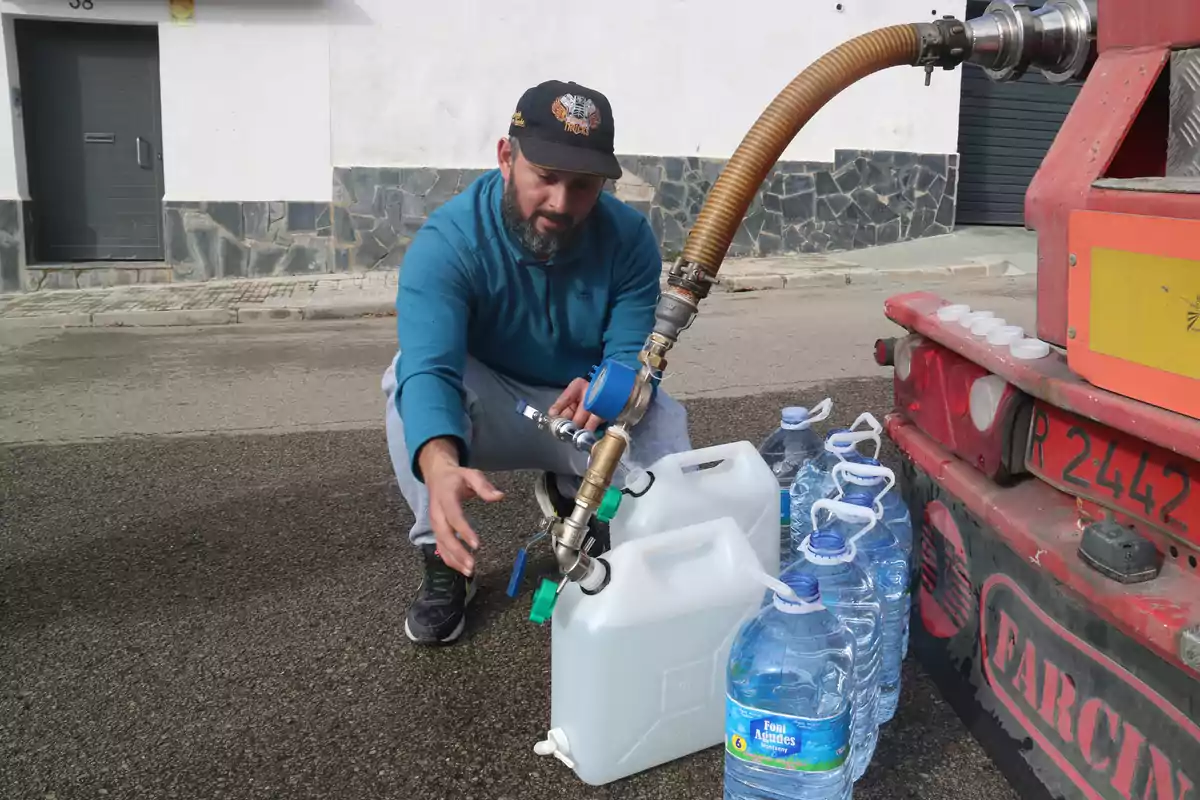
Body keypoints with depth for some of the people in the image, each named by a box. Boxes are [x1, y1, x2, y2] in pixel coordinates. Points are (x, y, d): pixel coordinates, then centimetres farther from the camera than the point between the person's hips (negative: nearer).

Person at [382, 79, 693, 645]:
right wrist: (441, 467, -63)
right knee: (410, 367, -32)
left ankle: (572, 492, 10)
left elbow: (633, 357, -22)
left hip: (589, 414, 3)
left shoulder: (628, 237, -18)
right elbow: (430, 368, -42)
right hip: (491, 413, -2)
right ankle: (443, 561, -14)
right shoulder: (447, 242, -28)